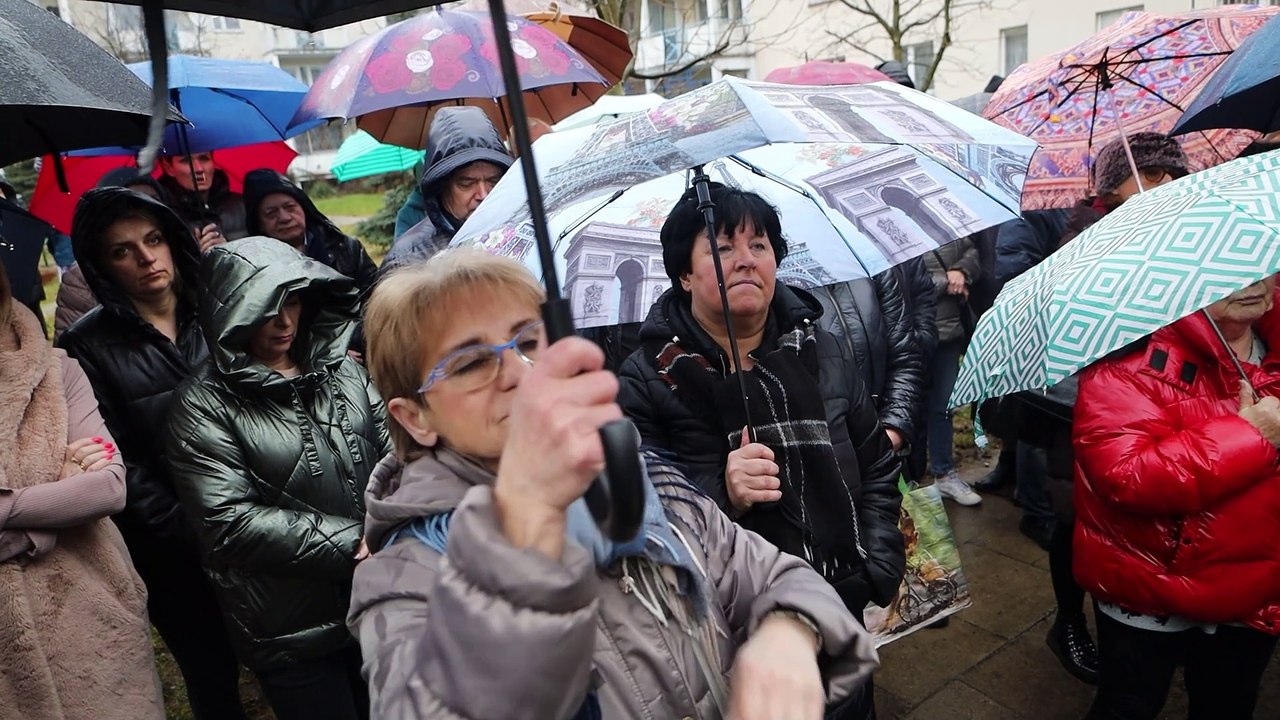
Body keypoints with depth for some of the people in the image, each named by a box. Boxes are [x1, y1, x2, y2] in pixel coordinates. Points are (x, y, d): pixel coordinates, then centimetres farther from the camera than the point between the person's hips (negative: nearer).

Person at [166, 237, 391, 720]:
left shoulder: (343, 370, 4)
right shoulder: (204, 408, -9)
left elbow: (393, 452, 0)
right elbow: (230, 524, -17)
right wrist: (352, 544, -19)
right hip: (293, 635, -4)